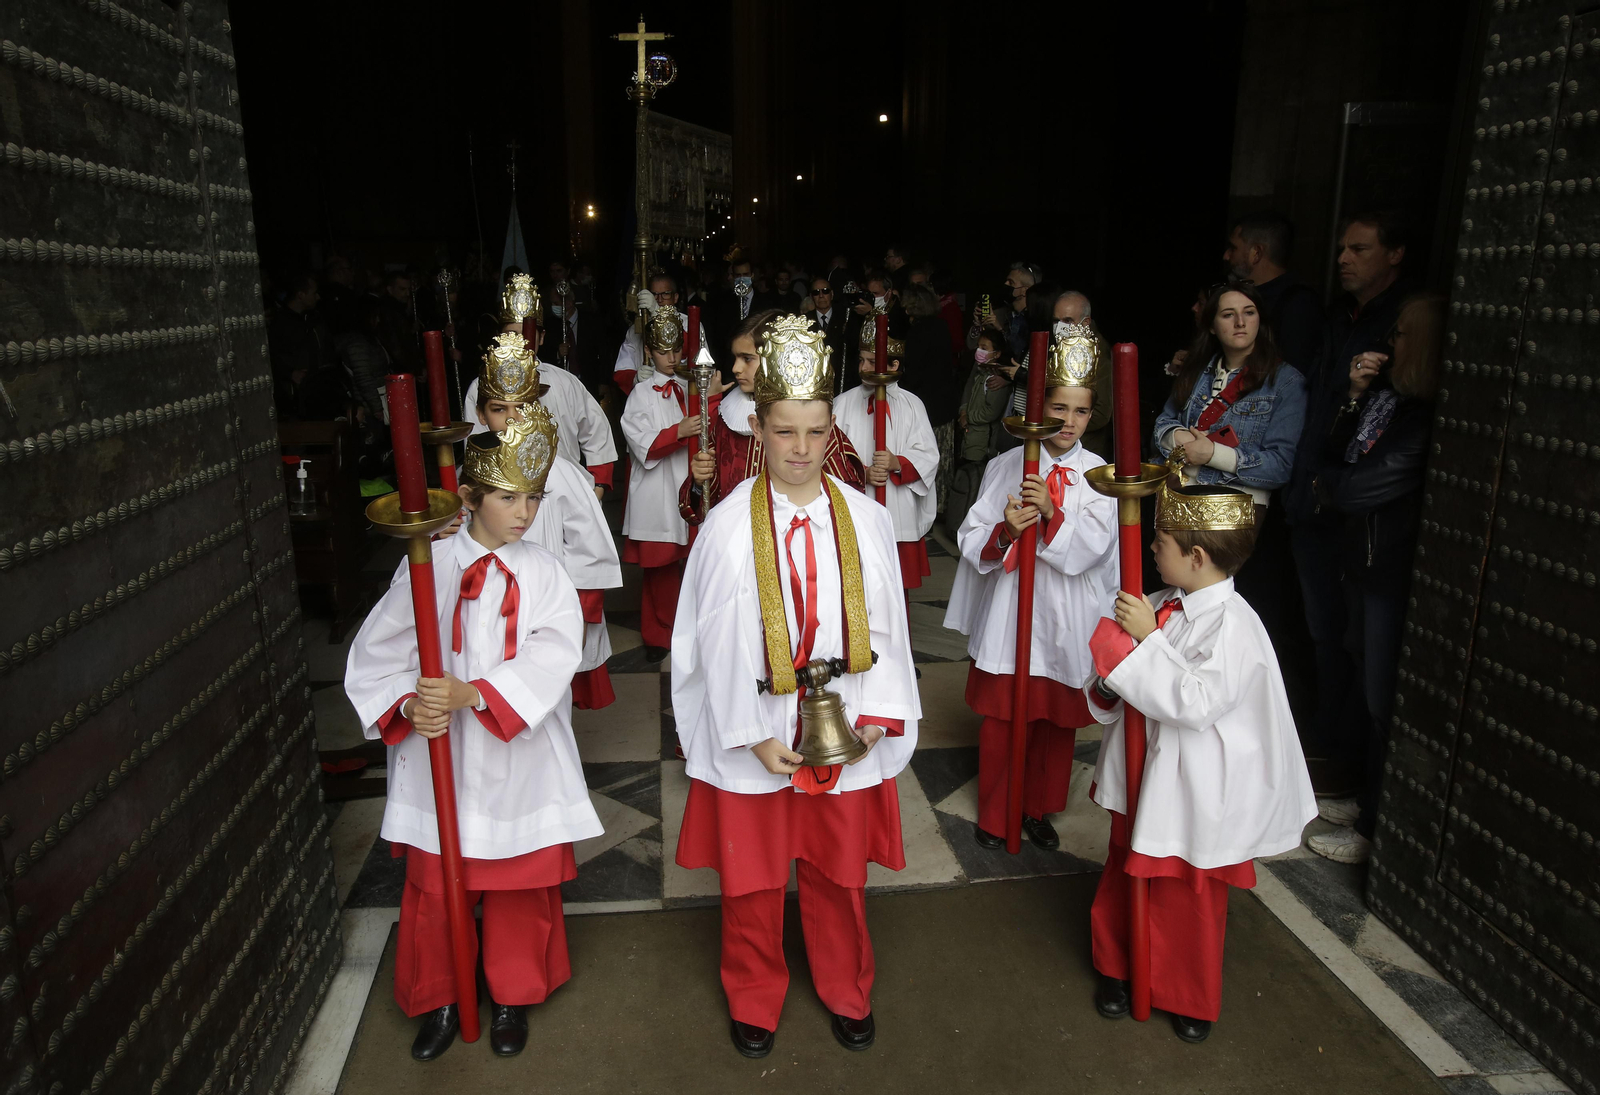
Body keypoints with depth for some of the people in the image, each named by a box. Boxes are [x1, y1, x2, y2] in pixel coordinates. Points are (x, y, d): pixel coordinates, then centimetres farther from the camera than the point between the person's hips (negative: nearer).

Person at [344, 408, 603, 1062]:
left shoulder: (543, 572, -3)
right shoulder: (429, 566, -4)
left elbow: (554, 654, -16)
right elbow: (375, 651, -2)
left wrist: (476, 693, -27)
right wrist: (409, 705, -19)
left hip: (519, 755, 0)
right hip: (440, 756, 0)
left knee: (521, 884, 13)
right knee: (434, 887, 12)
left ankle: (512, 997, 37)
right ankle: (439, 1000, 38)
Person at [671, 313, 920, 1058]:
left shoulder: (864, 519, -5)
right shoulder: (728, 526, -11)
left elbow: (884, 624, 0)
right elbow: (716, 639, -9)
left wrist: (877, 714, -10)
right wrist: (752, 736, -12)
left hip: (844, 728, 2)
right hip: (752, 731, -1)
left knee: (840, 872, 18)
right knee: (751, 875, 15)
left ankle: (847, 991, 44)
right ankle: (754, 998, 41)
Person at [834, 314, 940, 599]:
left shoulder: (912, 405, 5)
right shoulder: (844, 403, 4)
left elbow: (928, 457, 0)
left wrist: (898, 463, -18)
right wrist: (861, 473, -18)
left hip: (899, 514, 0)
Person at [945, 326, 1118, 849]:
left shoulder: (1099, 474, 0)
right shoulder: (1007, 465, 0)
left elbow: (1094, 548, -10)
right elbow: (971, 539, -2)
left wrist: (1052, 514, -25)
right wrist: (1006, 531, -23)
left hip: (1066, 618, 1)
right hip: (1008, 610, -1)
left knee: (1058, 719, 12)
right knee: (1000, 717, 6)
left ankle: (1038, 809, 34)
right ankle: (994, 814, 25)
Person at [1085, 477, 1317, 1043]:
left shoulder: (1233, 625, -25)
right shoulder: (1165, 605, -2)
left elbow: (1193, 704, -32)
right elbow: (1131, 677, 10)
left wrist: (1148, 639, -30)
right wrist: (1108, 683, -12)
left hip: (1193, 790, -7)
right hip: (1143, 772, 7)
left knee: (1191, 896, 14)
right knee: (1125, 874, 22)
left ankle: (1192, 998, 37)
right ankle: (1117, 968, 44)